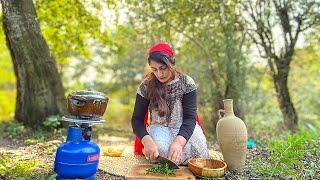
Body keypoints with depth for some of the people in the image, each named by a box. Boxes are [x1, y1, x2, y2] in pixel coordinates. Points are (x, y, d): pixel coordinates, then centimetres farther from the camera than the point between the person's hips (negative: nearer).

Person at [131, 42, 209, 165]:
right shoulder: (146, 86, -9)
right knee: (162, 150, -32)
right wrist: (147, 141, -32)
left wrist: (178, 141, -38)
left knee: (198, 153, -26)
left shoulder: (187, 84, -11)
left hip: (184, 128, 1)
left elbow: (190, 117, -17)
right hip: (160, 129, -1)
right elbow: (137, 119, -10)